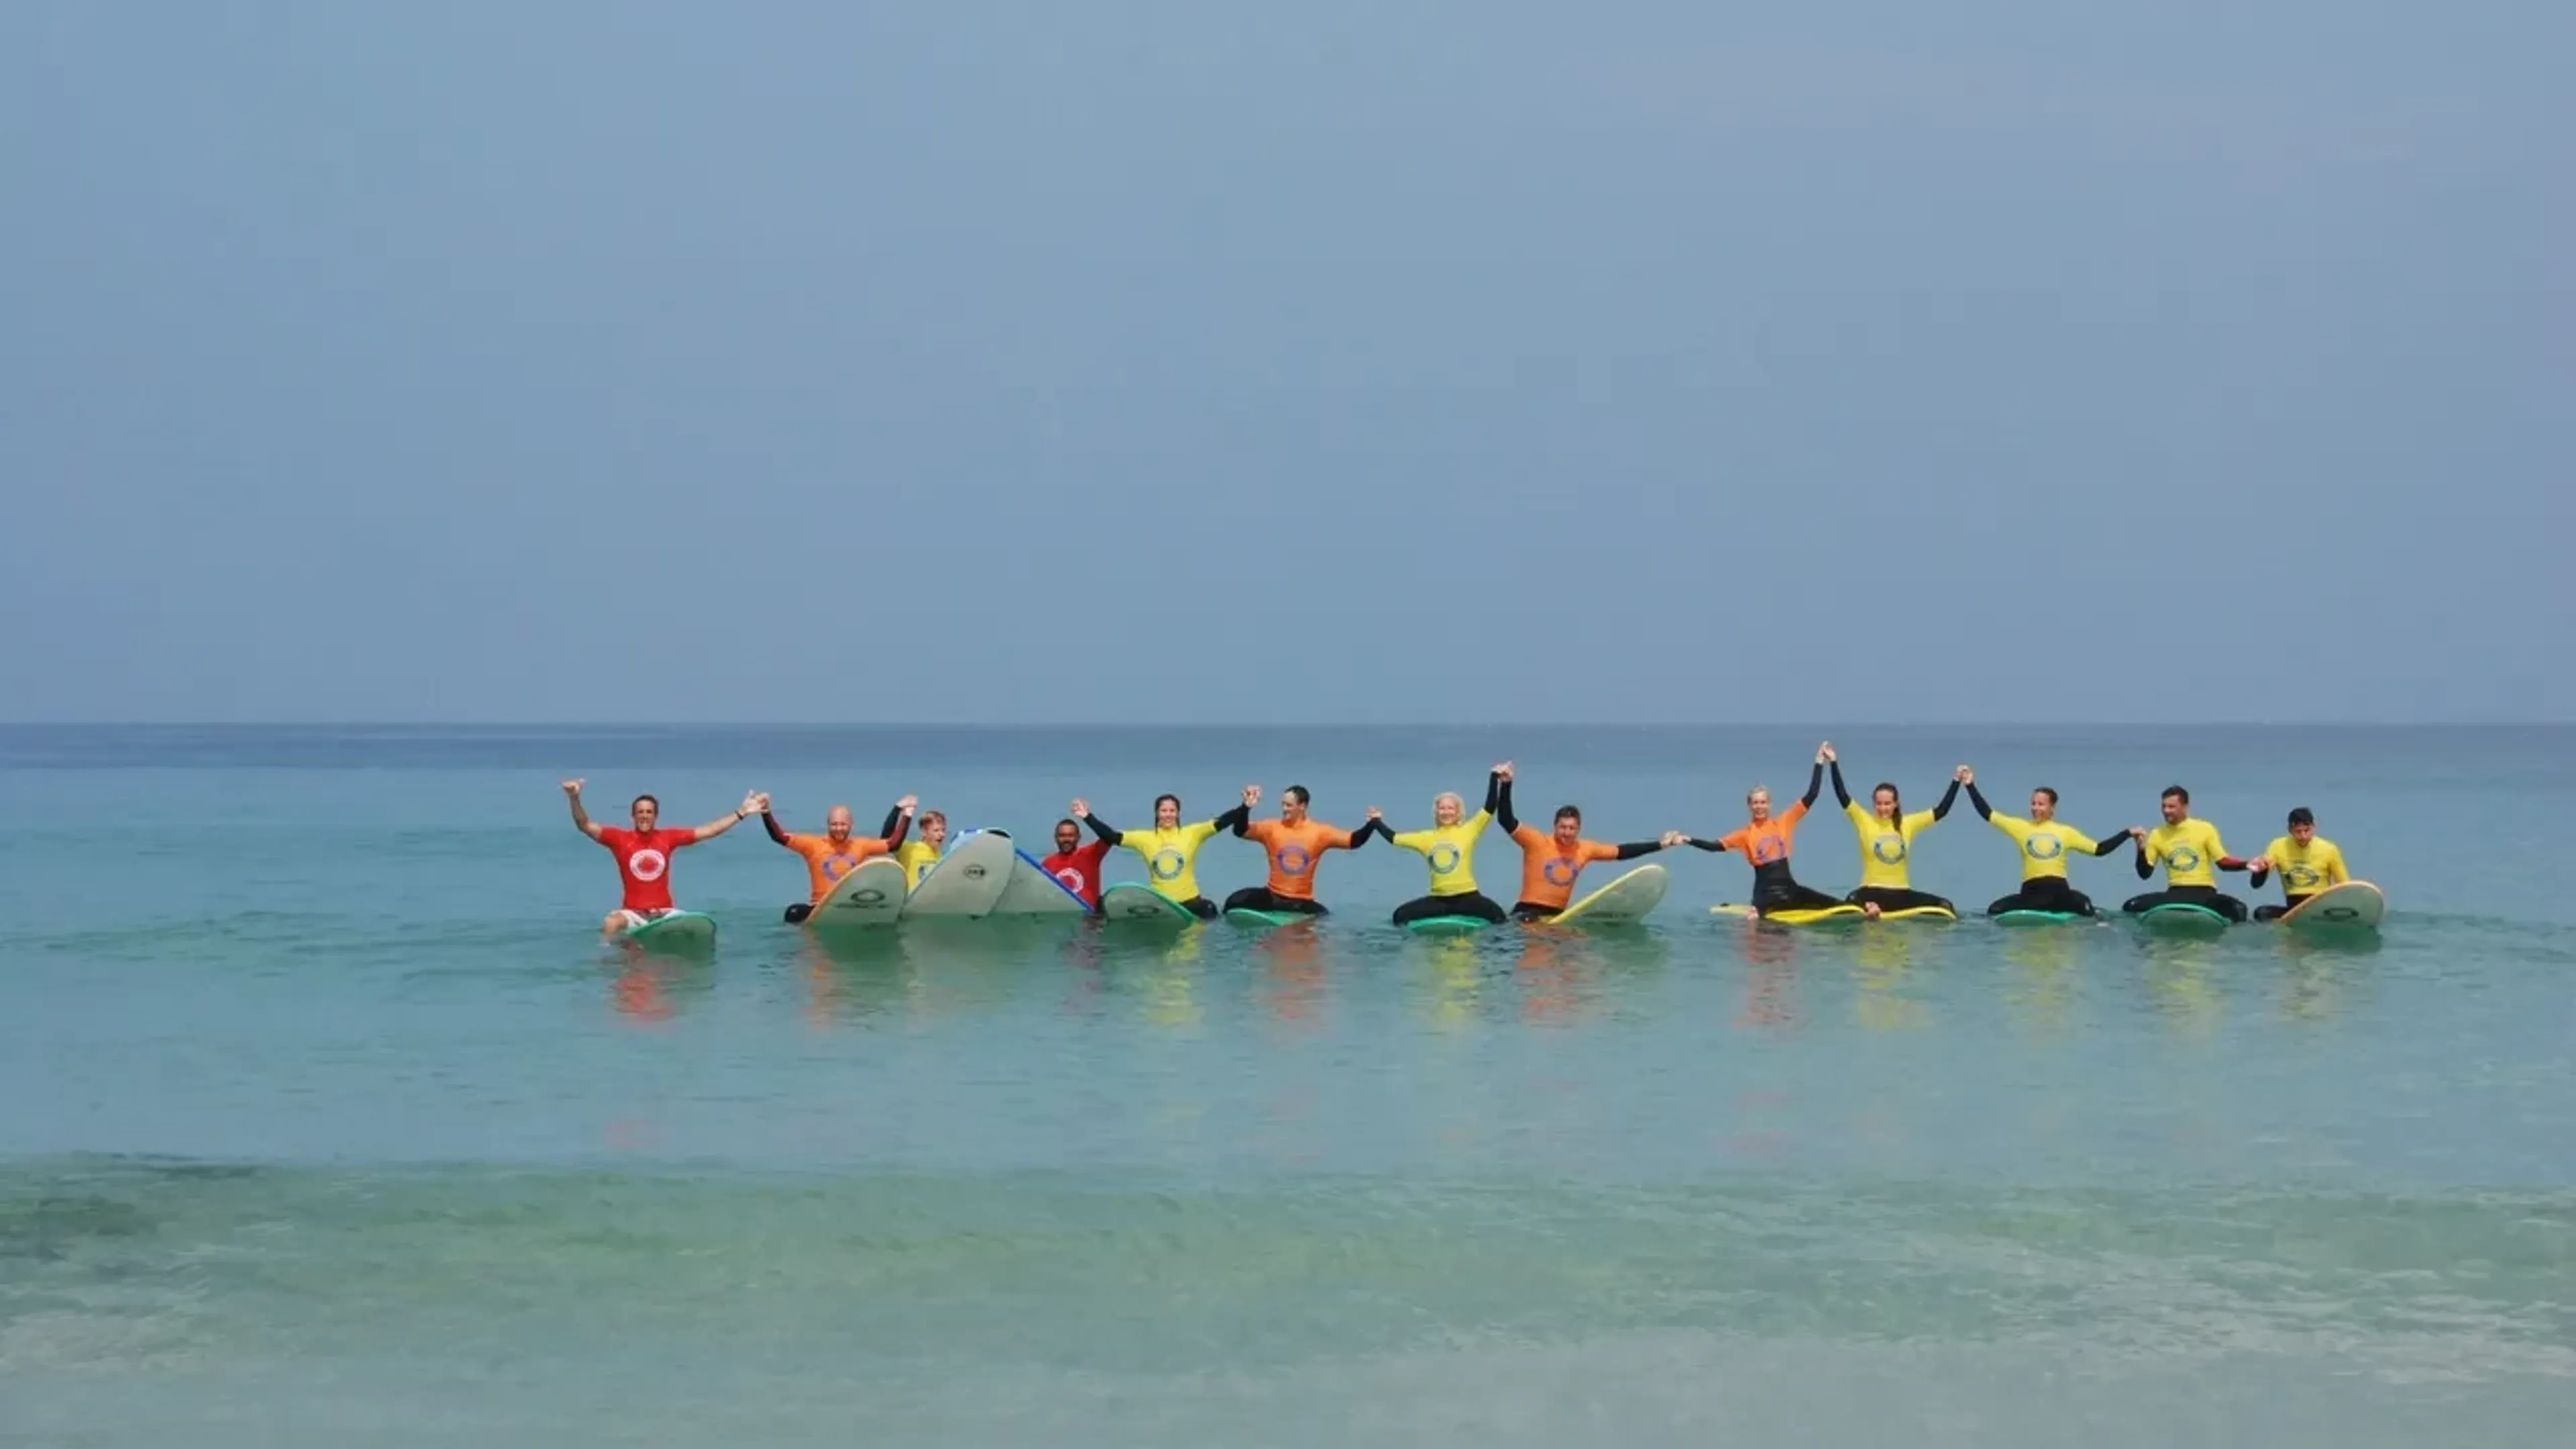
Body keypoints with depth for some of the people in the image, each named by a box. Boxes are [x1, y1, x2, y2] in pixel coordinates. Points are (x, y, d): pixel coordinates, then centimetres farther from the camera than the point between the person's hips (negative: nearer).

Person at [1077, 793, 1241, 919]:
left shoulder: (1192, 833, -1)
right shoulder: (1145, 838, 3)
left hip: (1190, 903, -1)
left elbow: (1220, 823, -10)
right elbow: (1112, 836, 0)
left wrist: (1246, 807, -23)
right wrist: (1087, 818, -8)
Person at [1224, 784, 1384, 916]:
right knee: (1235, 902, -20)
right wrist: (1246, 808, -31)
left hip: (1302, 902, 1)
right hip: (1273, 897, -1)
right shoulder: (1272, 828, -4)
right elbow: (1240, 832, -13)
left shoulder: (1319, 832, -4)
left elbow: (1353, 841, -6)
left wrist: (1372, 825, -23)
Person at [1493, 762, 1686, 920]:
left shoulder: (1585, 849, 8)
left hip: (1559, 915, 7)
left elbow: (1621, 852, 14)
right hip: (1527, 912, -7)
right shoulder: (1537, 842, -8)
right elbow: (1506, 821, -19)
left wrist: (1660, 845, 11)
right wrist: (1506, 785, -32)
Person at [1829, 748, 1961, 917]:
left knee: (1945, 907, -18)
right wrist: (1834, 763, -16)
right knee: (1851, 903, -40)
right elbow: (1843, 797, -9)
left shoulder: (1908, 824, 9)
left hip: (1901, 894, 4)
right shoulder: (1865, 822, 1)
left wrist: (1956, 782, 6)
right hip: (1872, 892, -4)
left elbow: (1941, 811, 10)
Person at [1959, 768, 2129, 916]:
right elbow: (1988, 814, 9)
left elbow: (2099, 849, 15)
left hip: (2059, 893, 0)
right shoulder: (2021, 827, 11)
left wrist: (2127, 834, 10)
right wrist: (1970, 786, 3)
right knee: (1994, 912, -18)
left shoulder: (2066, 832, 14)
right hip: (2031, 893, 0)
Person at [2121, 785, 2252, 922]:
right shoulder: (2157, 835, 9)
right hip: (2175, 894, 2)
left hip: (2204, 893, -2)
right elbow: (2145, 874, 7)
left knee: (2238, 908, -32)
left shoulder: (2205, 829, 4)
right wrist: (2141, 849, -10)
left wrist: (2246, 864, -15)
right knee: (2130, 906, -22)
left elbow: (2223, 862, 4)